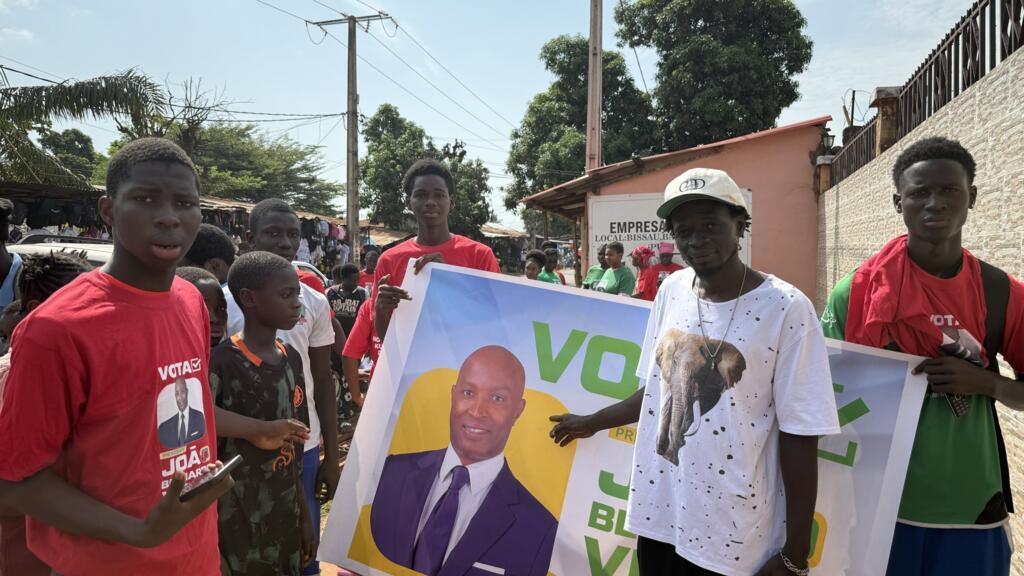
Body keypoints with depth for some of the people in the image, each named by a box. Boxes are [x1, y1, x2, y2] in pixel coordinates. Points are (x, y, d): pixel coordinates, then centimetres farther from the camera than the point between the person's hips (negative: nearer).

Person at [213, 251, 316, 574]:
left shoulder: (292, 359, 3)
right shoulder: (221, 364, -17)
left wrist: (304, 516, 12)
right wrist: (213, 550, -13)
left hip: (287, 517, 6)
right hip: (239, 524, -6)